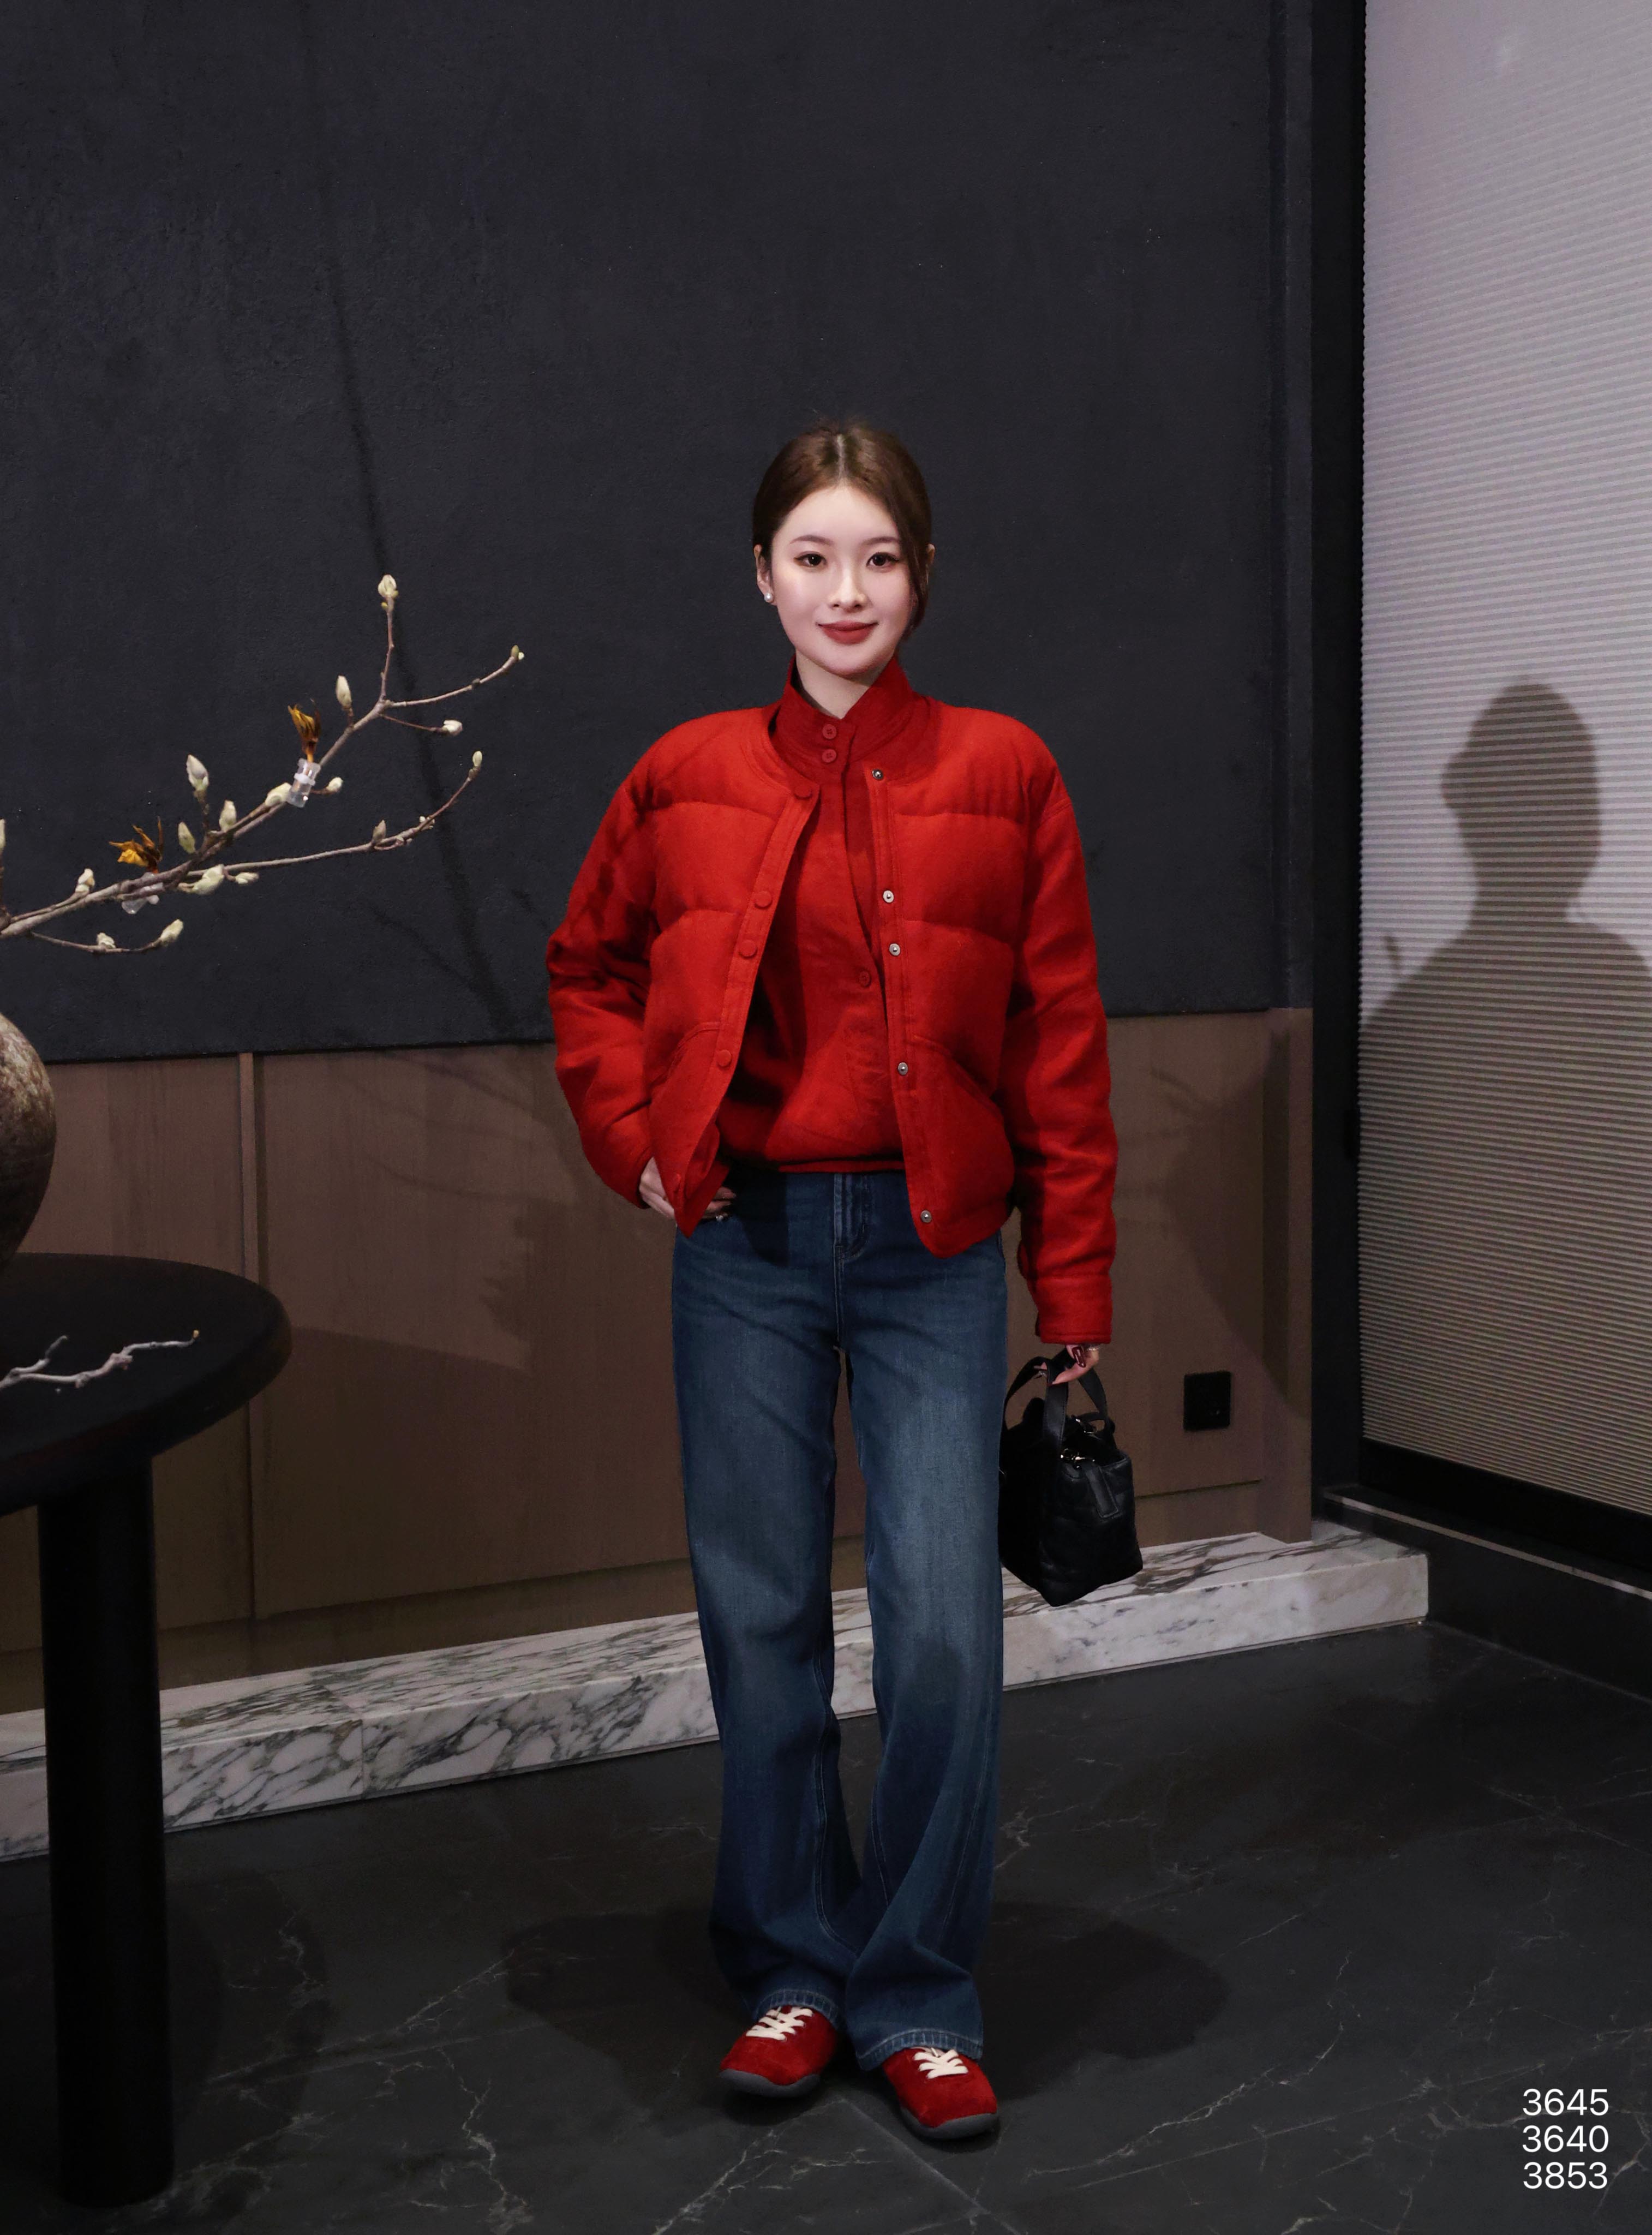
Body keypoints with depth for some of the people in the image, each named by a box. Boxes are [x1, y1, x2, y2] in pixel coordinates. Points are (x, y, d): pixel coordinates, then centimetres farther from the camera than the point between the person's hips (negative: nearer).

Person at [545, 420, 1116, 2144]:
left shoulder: (1002, 775, -1)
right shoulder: (688, 780, 3)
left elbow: (1062, 1049, 0)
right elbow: (586, 969, 18)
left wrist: (1075, 1292, -1)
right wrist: (635, 1138, 2)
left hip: (932, 1247, -1)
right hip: (747, 1247, 2)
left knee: (944, 1627, -3)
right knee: (763, 1616, 9)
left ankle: (917, 1999, 17)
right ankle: (788, 1973, 27)